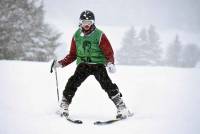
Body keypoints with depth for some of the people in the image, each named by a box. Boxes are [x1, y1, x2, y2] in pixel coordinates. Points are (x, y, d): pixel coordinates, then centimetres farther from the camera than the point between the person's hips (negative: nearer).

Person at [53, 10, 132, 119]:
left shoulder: (99, 35, -8)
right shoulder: (76, 36, 4)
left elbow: (109, 52, -7)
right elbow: (72, 54, 12)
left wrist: (110, 63, -26)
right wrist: (61, 63, 0)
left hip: (98, 64, -3)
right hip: (83, 64, 3)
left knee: (107, 84, -21)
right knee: (73, 82, -17)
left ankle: (121, 108, -14)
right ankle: (64, 106, -1)